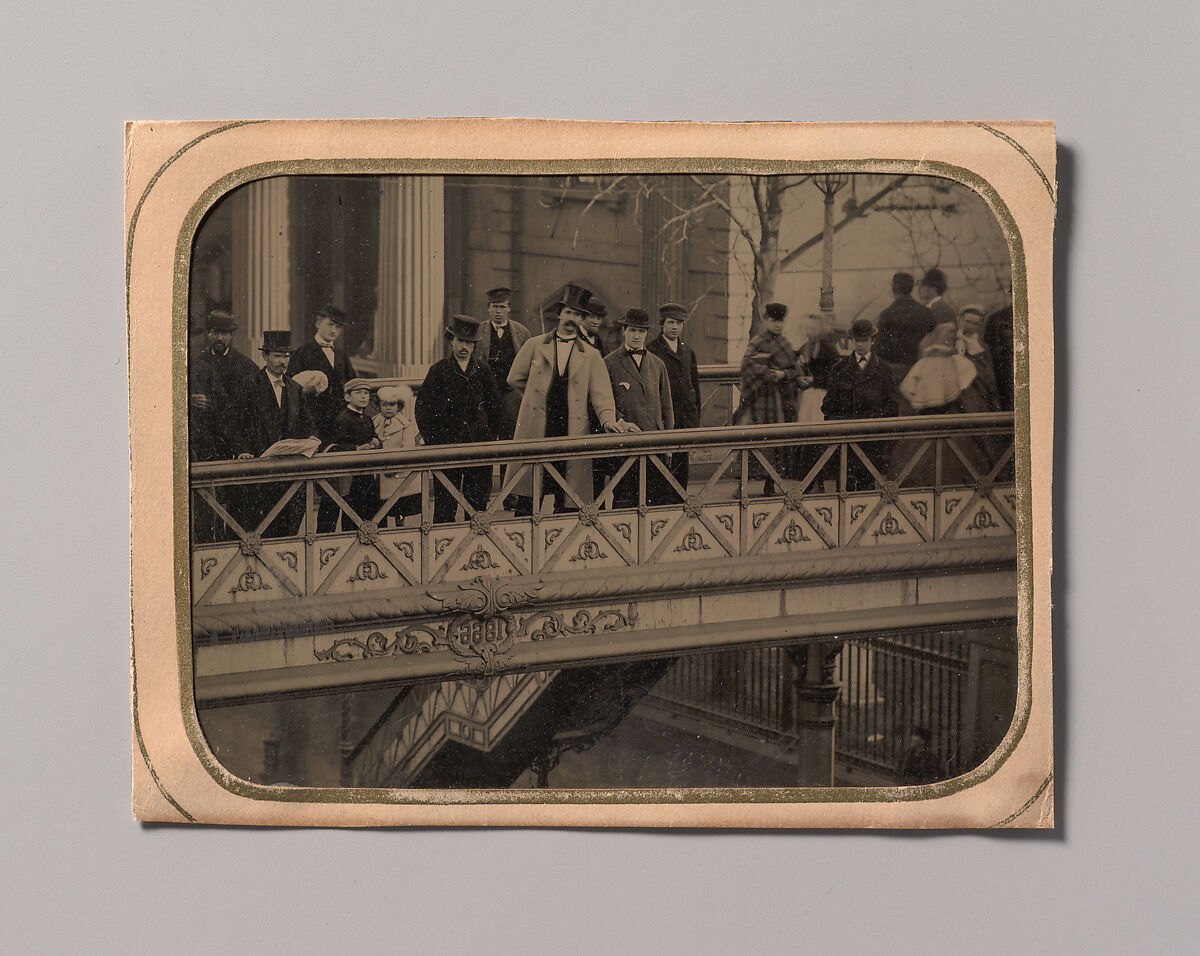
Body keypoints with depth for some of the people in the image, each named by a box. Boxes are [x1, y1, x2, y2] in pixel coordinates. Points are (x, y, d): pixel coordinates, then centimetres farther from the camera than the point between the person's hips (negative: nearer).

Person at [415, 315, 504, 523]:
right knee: (445, 504, -3)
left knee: (478, 502, 4)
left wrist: (491, 436, 7)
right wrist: (435, 442, -3)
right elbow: (423, 411, 2)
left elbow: (495, 408, 15)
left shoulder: (483, 371, 8)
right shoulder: (438, 371, 1)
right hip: (447, 446, -2)